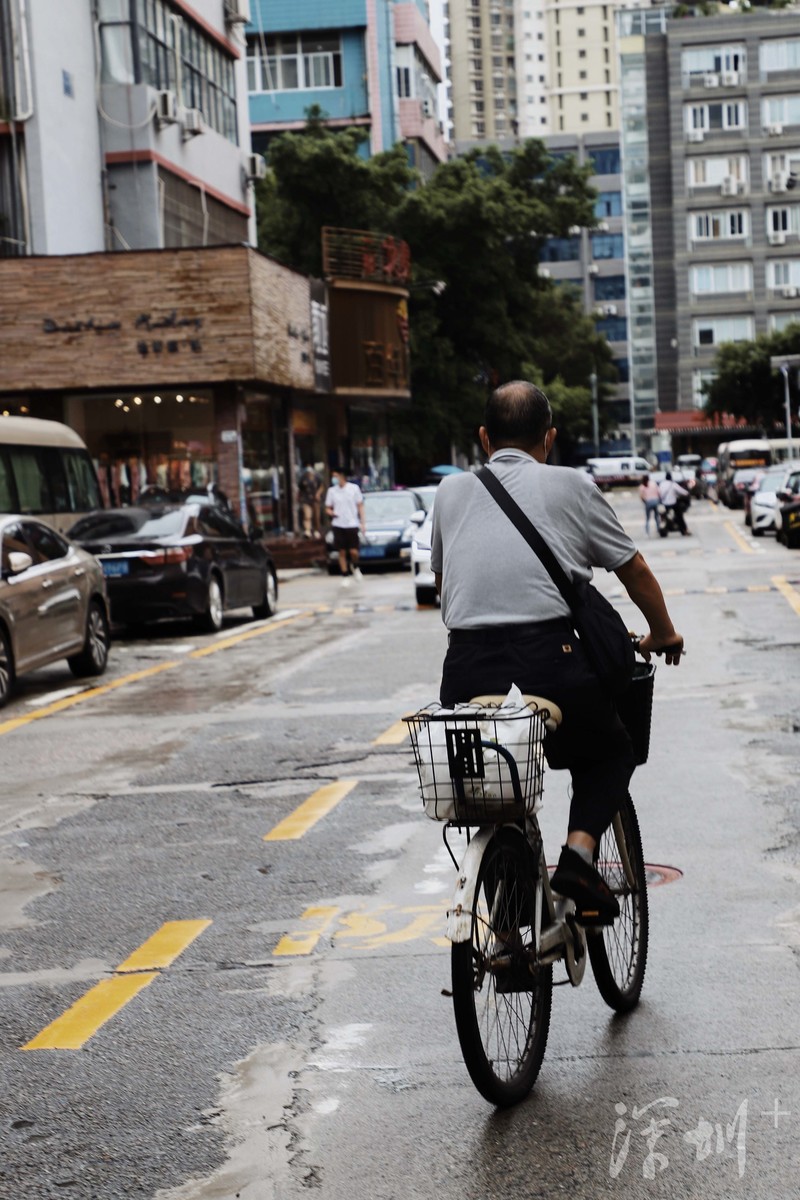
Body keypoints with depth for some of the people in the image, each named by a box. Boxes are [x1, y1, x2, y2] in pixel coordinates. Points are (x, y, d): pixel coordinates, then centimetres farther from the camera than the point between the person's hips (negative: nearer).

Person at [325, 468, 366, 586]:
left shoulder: (354, 488, 1)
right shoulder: (332, 491, 6)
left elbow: (360, 506, 5)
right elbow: (328, 508, 12)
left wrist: (362, 523, 0)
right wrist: (331, 512, -11)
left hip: (352, 524, -2)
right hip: (338, 525, 2)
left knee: (353, 552, -7)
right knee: (342, 552, 2)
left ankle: (355, 567, 24)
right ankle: (345, 576, 13)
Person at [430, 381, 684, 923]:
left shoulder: (451, 491, 18)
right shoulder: (571, 486, 10)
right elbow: (635, 570, 18)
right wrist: (663, 633, 36)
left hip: (466, 672, 3)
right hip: (551, 663, -2)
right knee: (610, 753, 25)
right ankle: (579, 851, 1)